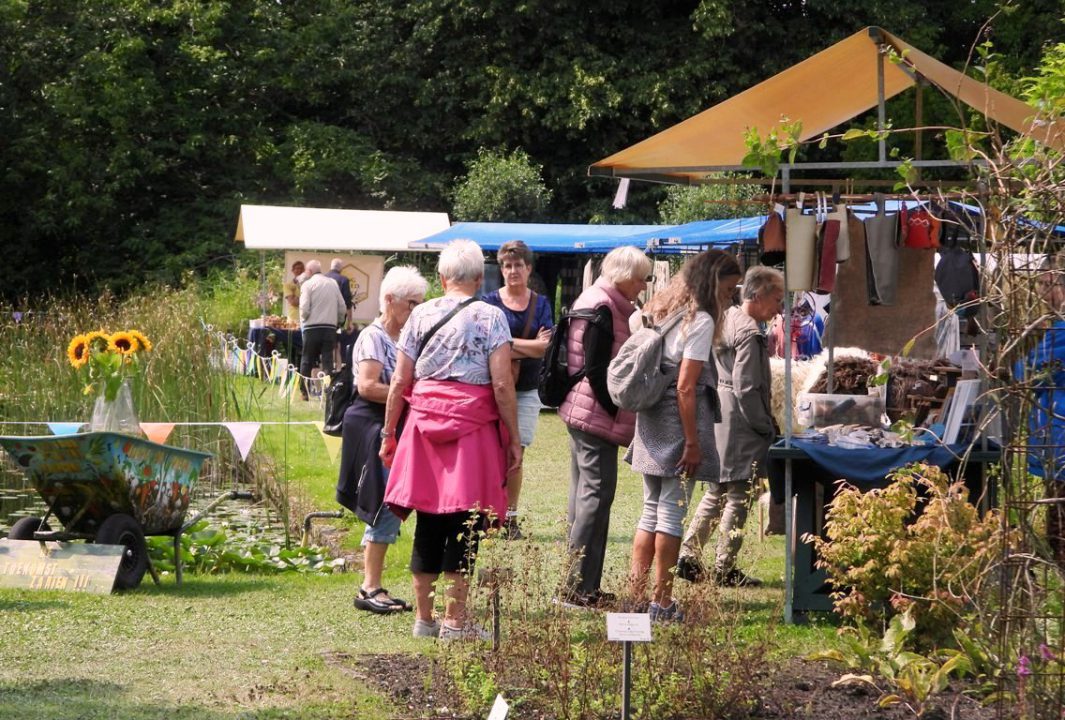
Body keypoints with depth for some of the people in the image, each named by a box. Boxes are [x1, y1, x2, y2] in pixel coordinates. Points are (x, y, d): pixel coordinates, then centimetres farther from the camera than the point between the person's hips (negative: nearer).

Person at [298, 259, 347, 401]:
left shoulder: (308, 284, -3)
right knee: (328, 361, 1)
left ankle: (304, 392, 13)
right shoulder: (333, 284, 8)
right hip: (330, 328, 3)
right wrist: (338, 321, 19)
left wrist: (303, 319, 9)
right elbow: (342, 308, 6)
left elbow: (304, 308, -11)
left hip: (312, 327, -3)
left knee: (307, 361, 9)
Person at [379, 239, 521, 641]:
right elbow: (502, 385, -8)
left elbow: (400, 382, 7)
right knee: (465, 524, 1)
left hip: (424, 423, 4)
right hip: (473, 425, -4)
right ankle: (454, 621, 1)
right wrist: (514, 439, -1)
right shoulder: (490, 317, -3)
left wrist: (388, 434, 15)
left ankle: (423, 618, 16)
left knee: (428, 524, 10)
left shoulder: (421, 315, 7)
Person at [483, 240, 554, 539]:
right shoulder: (491, 301, 2)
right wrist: (530, 345, -12)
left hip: (526, 391, 2)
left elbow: (546, 347, -4)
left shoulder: (540, 303, 8)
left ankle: (510, 518, 9)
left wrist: (508, 343, -11)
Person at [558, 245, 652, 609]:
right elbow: (596, 369, -20)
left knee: (585, 494, 13)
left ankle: (579, 585, 18)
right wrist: (617, 412, -16)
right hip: (597, 415, -11)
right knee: (596, 494, -9)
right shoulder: (603, 308, -15)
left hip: (580, 413, 11)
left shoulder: (595, 301, 16)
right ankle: (579, 586, -8)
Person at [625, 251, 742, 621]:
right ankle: (661, 602, -1)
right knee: (672, 512, -3)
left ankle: (636, 592, 14)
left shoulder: (661, 310, 13)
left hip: (651, 422, 8)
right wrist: (692, 443, -15)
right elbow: (686, 388, -17)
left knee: (652, 510, 14)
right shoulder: (700, 320, -12)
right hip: (678, 423, -8)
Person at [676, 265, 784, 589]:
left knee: (716, 493, 17)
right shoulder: (750, 334, -16)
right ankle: (725, 569, 4)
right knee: (738, 497, -1)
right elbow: (746, 389, -20)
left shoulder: (727, 320, 12)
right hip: (740, 427, -9)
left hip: (717, 416, 9)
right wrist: (767, 428, -11)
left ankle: (688, 557, 15)